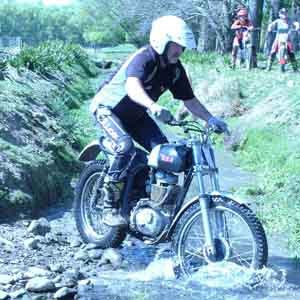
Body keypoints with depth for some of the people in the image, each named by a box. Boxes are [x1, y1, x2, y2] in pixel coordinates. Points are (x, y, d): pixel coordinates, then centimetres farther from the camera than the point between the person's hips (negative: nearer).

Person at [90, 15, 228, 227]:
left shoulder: (175, 69, -7)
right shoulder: (144, 58, -31)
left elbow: (189, 99, 0)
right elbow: (132, 86, -50)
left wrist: (210, 118, -15)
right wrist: (153, 107, -68)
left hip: (135, 114, 8)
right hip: (108, 108, -7)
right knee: (126, 148, -30)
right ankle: (110, 209, -21)